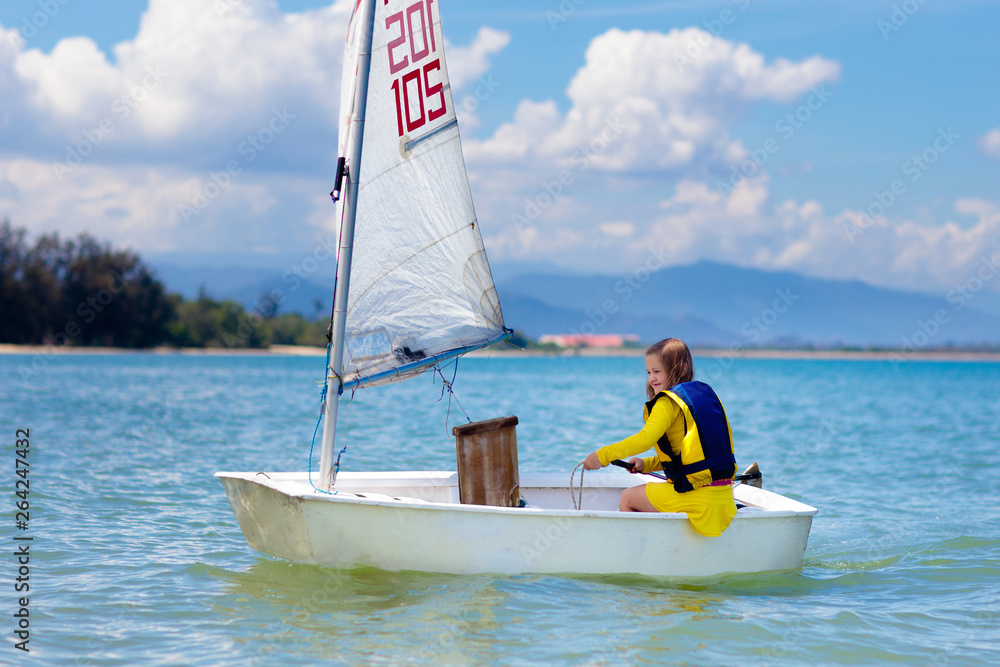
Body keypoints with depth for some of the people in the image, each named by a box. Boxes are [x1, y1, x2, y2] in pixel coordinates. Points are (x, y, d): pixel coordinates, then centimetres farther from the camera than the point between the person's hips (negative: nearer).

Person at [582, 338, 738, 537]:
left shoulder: (669, 401, -8)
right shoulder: (706, 393, 18)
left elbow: (646, 438, -22)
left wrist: (603, 456, -14)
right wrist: (646, 464, 18)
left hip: (696, 496, -9)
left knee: (628, 498, 12)